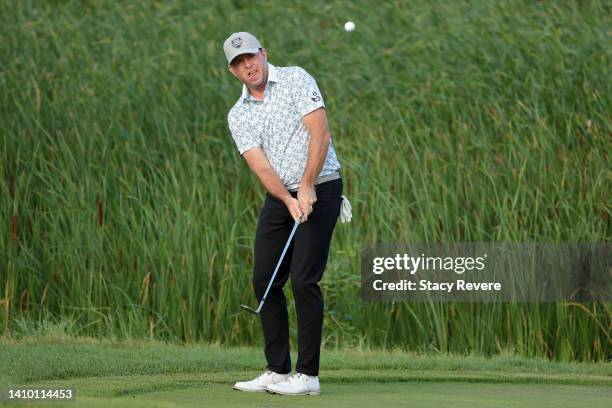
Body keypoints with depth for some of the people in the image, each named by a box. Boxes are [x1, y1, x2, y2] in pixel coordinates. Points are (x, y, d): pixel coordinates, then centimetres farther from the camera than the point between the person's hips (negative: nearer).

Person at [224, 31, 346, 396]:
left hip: (319, 190, -6)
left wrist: (307, 187, -22)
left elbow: (319, 132, -15)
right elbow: (260, 166, -5)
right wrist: (288, 200, -22)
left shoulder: (296, 80, -7)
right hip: (280, 198, 6)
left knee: (304, 280, -11)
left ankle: (308, 374, -7)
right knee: (265, 280, 3)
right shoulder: (238, 115, 6)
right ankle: (278, 370, 11)